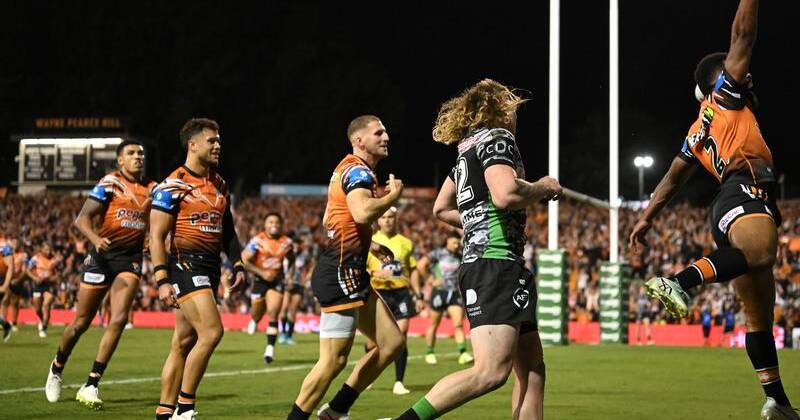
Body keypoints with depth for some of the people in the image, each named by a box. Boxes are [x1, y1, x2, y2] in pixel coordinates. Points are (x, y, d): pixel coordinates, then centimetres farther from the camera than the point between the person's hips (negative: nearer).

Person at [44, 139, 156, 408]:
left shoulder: (152, 189, 9)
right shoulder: (110, 183, -6)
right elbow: (82, 219, -13)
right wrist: (95, 238, -31)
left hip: (130, 260, 3)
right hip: (103, 256, -3)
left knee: (119, 319, -14)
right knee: (81, 323, 4)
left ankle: (91, 386, -10)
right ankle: (57, 368, 32)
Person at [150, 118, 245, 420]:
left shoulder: (220, 185, 15)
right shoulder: (172, 186, -9)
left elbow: (227, 231, 24)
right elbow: (157, 236, -11)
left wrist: (237, 265, 13)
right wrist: (162, 280, -17)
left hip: (211, 268, 8)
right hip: (185, 265, -8)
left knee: (184, 342, 9)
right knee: (211, 332, -18)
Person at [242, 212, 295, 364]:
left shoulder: (286, 242, -3)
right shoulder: (257, 241, -13)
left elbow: (291, 260, 16)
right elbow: (244, 260, -14)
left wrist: (290, 274, -2)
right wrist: (262, 272, -21)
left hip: (277, 280, 1)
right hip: (260, 280, -1)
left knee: (273, 313, -14)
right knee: (257, 313, 13)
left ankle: (270, 347, -11)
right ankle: (254, 321, 52)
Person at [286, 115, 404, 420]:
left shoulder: (350, 170, 21)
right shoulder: (358, 171, -12)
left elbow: (329, 221, 30)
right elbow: (363, 212, -31)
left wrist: (367, 244, 23)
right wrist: (393, 194, -14)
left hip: (352, 274, 11)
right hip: (341, 273, -11)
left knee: (391, 343, 9)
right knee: (335, 359, -11)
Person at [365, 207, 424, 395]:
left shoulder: (405, 243, 12)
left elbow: (413, 270, 17)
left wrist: (418, 296, 12)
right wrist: (375, 274, -17)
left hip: (401, 293, 1)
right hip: (379, 293, -1)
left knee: (401, 336, -10)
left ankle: (399, 382, -5)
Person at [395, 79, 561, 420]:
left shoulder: (469, 149, 22)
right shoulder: (497, 138, -5)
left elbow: (441, 208, 31)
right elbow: (506, 194, -23)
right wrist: (542, 188, -5)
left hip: (476, 261, 10)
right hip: (497, 265, -10)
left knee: (531, 370, 9)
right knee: (492, 371, -20)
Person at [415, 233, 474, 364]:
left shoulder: (460, 257, 8)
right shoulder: (438, 254, -4)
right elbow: (421, 265, -12)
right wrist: (432, 280, -10)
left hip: (455, 293, 2)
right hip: (439, 293, -2)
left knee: (458, 324, -10)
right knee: (434, 325, 7)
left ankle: (463, 353, -16)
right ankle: (429, 353, 18)